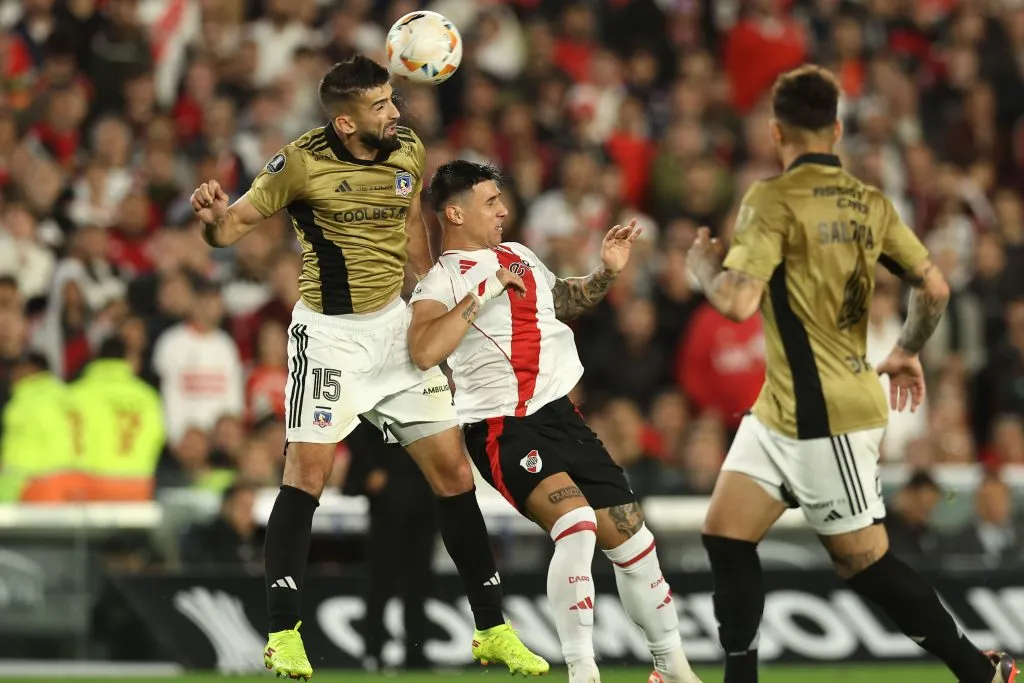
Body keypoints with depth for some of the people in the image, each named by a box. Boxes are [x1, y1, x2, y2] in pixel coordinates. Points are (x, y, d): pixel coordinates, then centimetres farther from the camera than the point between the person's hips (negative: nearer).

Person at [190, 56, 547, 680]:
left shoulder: (409, 151, -1)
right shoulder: (301, 162, -16)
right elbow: (237, 224, -8)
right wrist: (215, 218, -32)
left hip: (395, 324, 5)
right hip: (329, 330, -5)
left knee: (453, 471, 3)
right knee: (308, 472, -15)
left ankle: (493, 630, 13)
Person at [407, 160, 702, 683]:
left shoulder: (519, 257, 15)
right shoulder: (440, 283, -7)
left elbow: (566, 301, 34)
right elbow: (424, 351, -27)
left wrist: (606, 273, 16)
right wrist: (484, 292, -24)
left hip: (562, 416, 7)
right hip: (503, 428, -7)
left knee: (629, 532, 6)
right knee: (577, 522, -28)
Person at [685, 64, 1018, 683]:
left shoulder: (774, 201, -16)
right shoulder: (870, 202, 6)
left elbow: (738, 301, -24)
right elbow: (934, 287, 8)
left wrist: (703, 265, -3)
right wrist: (908, 352, 25)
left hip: (824, 419, -8)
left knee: (866, 563, 2)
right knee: (725, 535, 8)